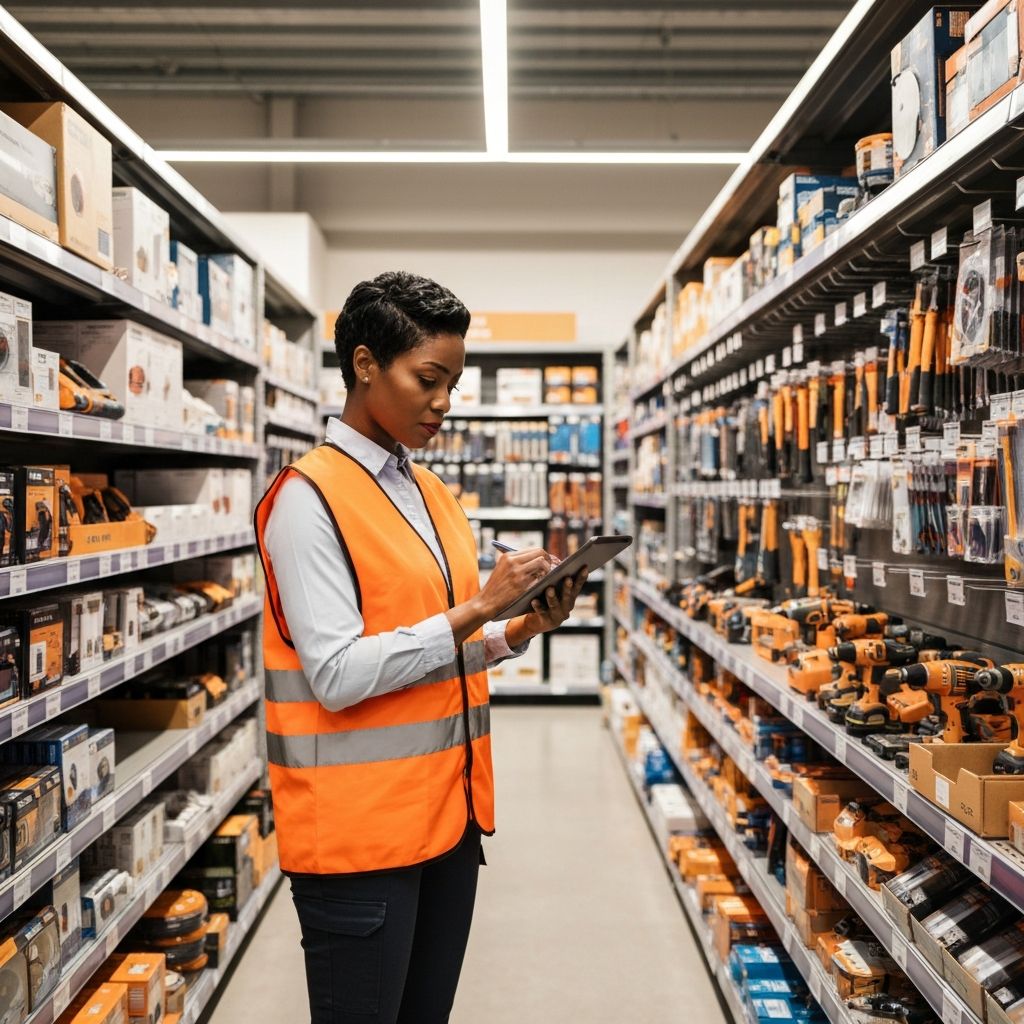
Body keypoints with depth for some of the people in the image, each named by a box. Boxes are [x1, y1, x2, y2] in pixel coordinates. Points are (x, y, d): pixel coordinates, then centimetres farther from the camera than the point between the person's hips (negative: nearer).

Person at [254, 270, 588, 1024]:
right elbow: (337, 675, -20)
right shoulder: (308, 497, -13)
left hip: (447, 808, 7)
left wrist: (523, 630, -1)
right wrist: (477, 608, -20)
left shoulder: (434, 495, 10)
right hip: (357, 826, -7)